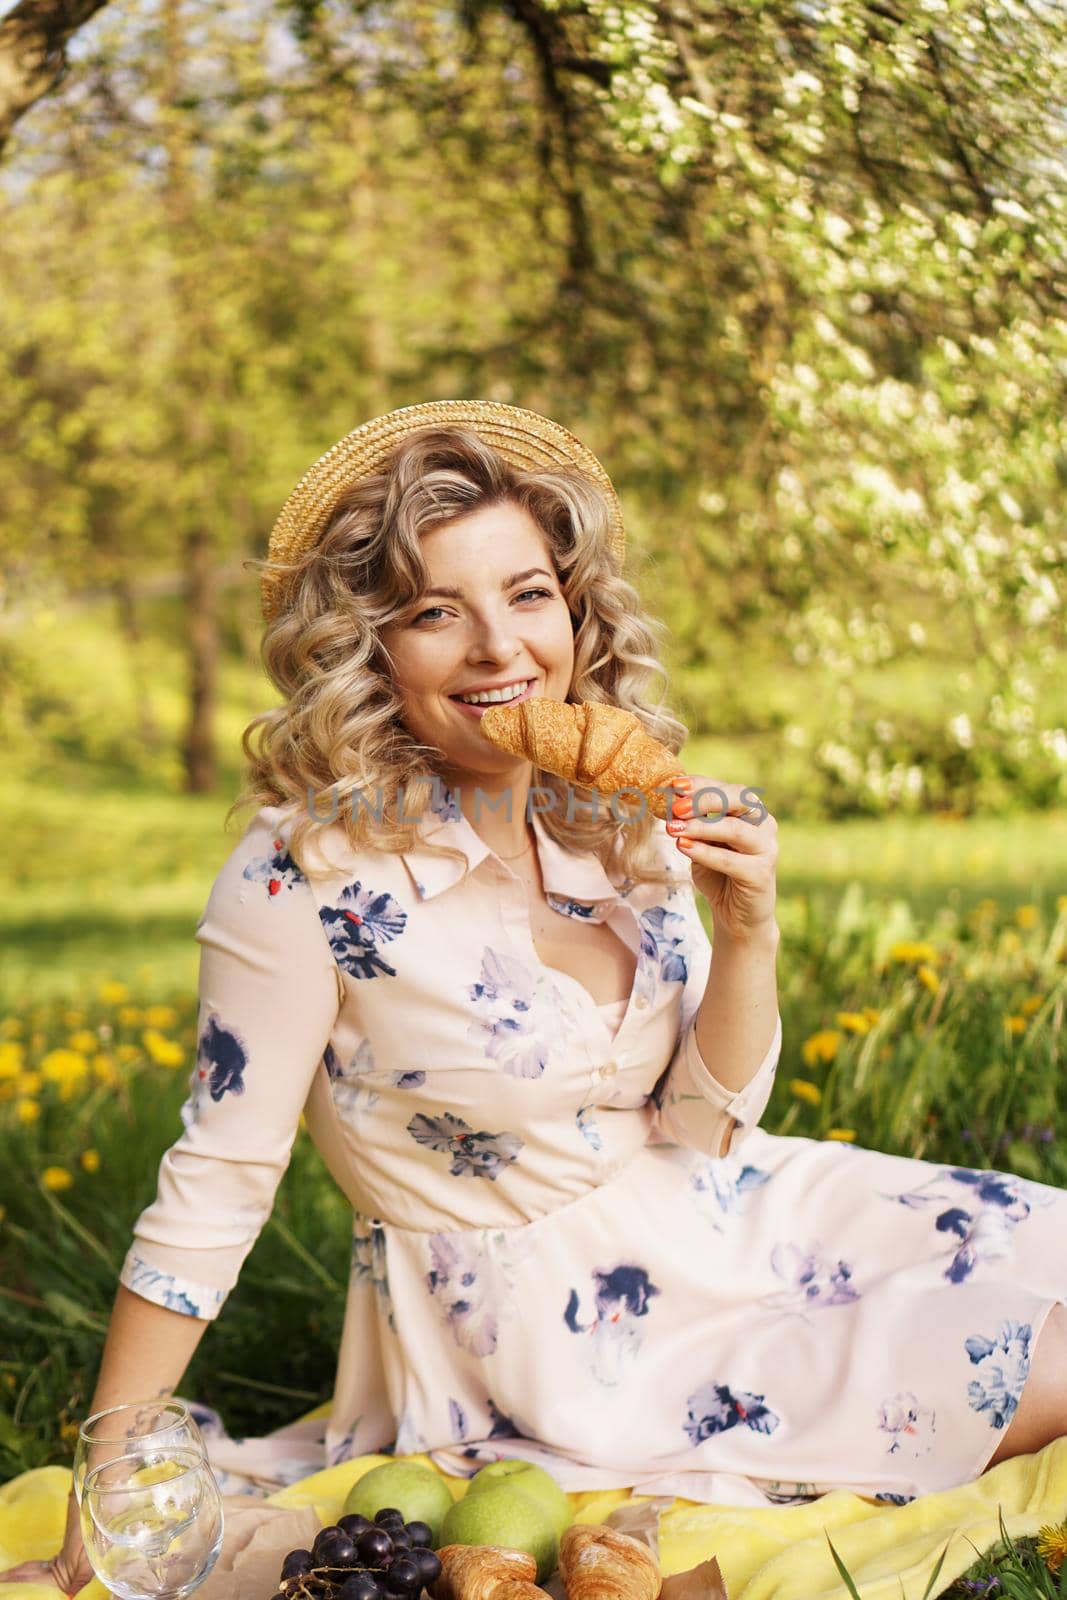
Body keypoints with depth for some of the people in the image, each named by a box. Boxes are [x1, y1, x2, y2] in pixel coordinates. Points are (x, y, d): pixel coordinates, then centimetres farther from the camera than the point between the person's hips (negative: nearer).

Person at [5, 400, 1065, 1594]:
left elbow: (707, 1120, 1)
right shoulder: (309, 870, -22)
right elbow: (215, 1186, -17)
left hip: (711, 1214, 7)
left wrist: (747, 932, -16)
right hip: (540, 1312, -7)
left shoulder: (624, 819, -3)